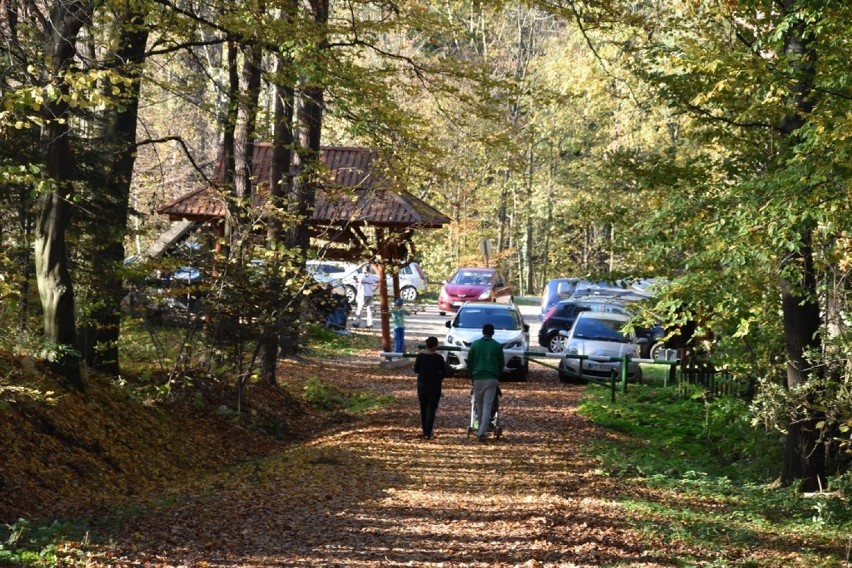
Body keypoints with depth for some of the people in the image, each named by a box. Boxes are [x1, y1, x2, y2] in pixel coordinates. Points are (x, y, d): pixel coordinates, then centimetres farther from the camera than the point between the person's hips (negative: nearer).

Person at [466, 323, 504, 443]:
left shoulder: (475, 344, 3)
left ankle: (481, 430, 20)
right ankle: (482, 431, -15)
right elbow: (502, 363, 7)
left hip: (478, 378, 1)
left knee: (479, 405, 14)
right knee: (487, 406, -4)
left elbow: (469, 361, 6)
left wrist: (472, 373, 19)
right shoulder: (497, 346, 2)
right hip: (492, 379, -1)